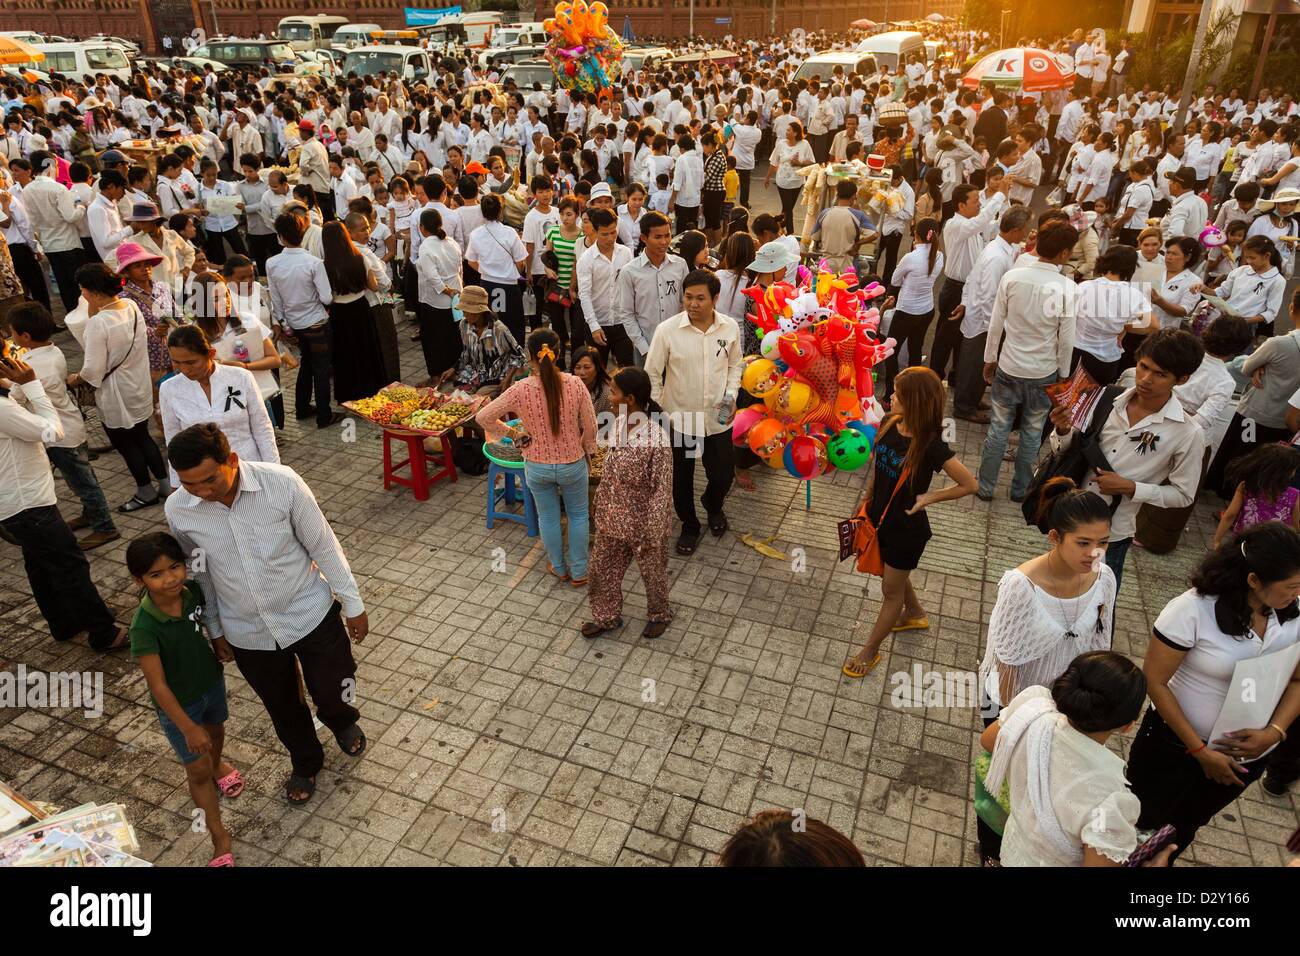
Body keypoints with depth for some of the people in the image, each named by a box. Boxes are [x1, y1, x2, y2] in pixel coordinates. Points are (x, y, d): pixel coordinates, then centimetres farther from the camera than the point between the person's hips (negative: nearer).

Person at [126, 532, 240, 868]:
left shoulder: (193, 591, -20)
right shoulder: (144, 627, -34)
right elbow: (158, 686, -28)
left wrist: (219, 640, -9)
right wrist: (187, 727, -25)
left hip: (211, 680, 5)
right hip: (178, 702, -5)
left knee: (216, 730, 32)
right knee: (197, 771, 8)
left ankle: (217, 764, 66)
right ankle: (220, 839, 24)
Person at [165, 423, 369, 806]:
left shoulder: (282, 483, -25)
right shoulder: (178, 510, -16)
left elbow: (323, 546, -13)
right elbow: (199, 573, 2)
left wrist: (352, 603, -5)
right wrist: (215, 629, 13)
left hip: (310, 614, -2)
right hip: (248, 632, 3)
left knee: (333, 694, 9)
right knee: (283, 708, 21)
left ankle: (343, 723, 48)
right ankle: (306, 763, 51)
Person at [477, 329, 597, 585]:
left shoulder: (521, 389, -19)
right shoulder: (575, 384, -19)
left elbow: (483, 417, -13)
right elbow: (590, 427, -10)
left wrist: (511, 432, 1)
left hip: (537, 466, 0)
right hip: (572, 464, 0)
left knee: (548, 518, 24)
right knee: (578, 515, 24)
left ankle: (559, 568, 43)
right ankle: (579, 572, 33)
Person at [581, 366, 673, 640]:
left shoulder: (656, 439, -30)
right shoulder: (619, 424, -7)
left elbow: (662, 490, -22)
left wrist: (651, 534, -17)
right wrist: (601, 508, 14)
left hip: (642, 522, -7)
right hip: (613, 517, 7)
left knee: (652, 572, 19)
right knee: (602, 568, 22)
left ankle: (659, 615, 47)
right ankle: (607, 616, 46)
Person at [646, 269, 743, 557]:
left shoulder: (730, 327, -8)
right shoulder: (667, 330, -16)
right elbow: (652, 374, -6)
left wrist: (731, 395, -6)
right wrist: (658, 413, -6)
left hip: (718, 419, 2)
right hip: (679, 419, -1)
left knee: (723, 475, 13)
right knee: (681, 480, 13)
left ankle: (712, 505, 49)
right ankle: (689, 526, 40)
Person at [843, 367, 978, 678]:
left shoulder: (931, 446, -28)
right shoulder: (888, 423, -11)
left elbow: (969, 485, -18)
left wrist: (927, 498, -17)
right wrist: (867, 504, 11)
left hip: (906, 528, -6)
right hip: (880, 518, 7)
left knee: (891, 590, 13)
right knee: (891, 574, 29)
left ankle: (870, 651, 32)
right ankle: (915, 614, 59)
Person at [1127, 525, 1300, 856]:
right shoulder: (1193, 610, -28)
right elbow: (1154, 682, -19)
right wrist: (1200, 751, -18)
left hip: (1248, 755, 4)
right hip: (1177, 745, -4)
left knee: (1185, 828, 28)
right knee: (1141, 826, 16)